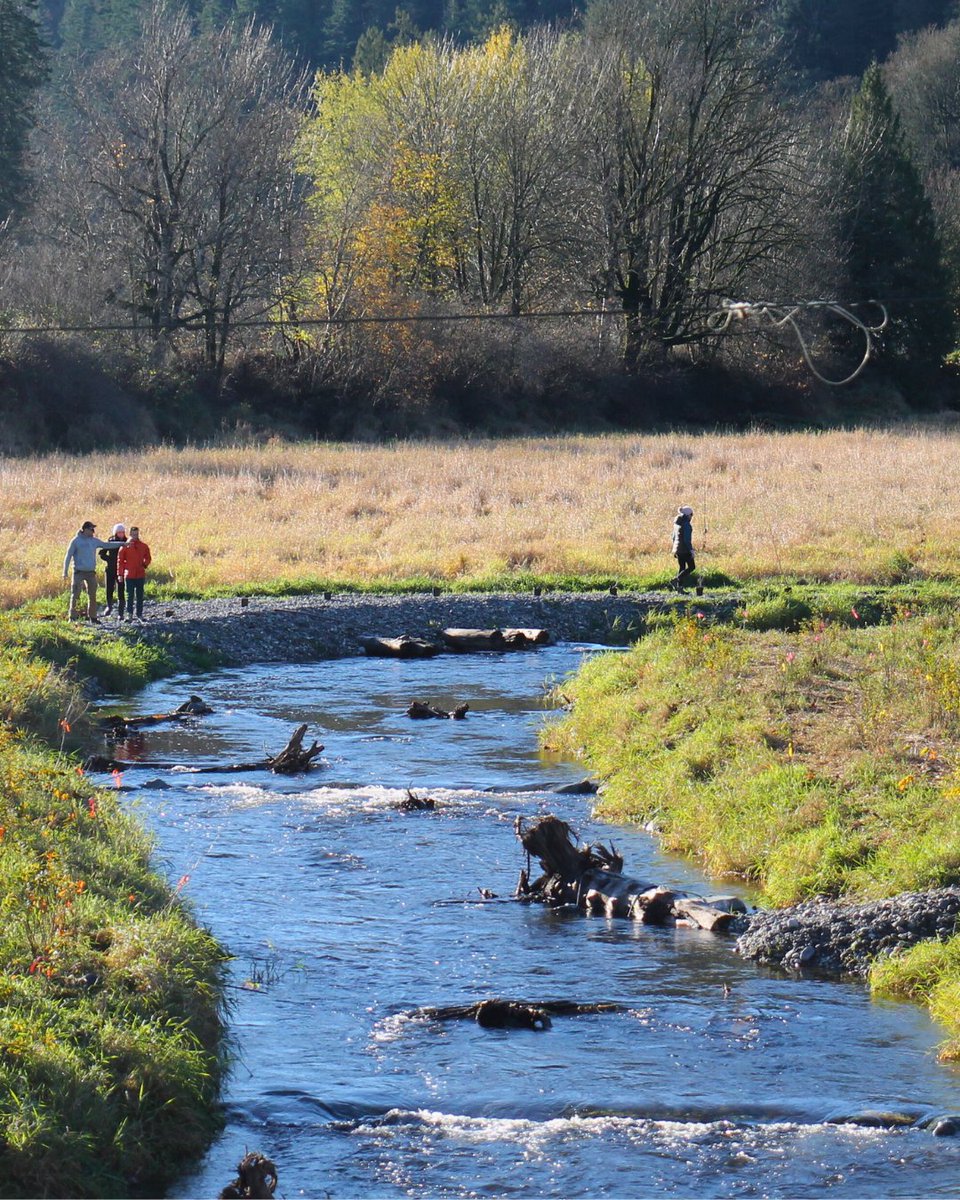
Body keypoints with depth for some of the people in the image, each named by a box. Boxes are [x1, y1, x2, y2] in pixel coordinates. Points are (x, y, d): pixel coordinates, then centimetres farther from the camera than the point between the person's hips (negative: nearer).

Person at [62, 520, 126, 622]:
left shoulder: (94, 541, 7)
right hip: (79, 572, -5)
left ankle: (93, 616, 16)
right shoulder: (76, 541, -6)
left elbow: (107, 545, 15)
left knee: (92, 595, 8)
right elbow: (68, 556, -4)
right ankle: (72, 617, -1)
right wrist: (65, 571, -8)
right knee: (75, 595, -5)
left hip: (91, 572, 5)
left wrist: (122, 544, 10)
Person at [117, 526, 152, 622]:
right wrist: (120, 574, -6)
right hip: (129, 575, -3)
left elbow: (147, 558, 19)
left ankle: (139, 614, 14)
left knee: (140, 596, 7)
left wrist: (145, 564, -2)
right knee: (130, 595, -1)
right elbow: (120, 560, -1)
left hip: (140, 575, 3)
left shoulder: (144, 546, 6)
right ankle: (129, 614, 2)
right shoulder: (125, 546, -2)